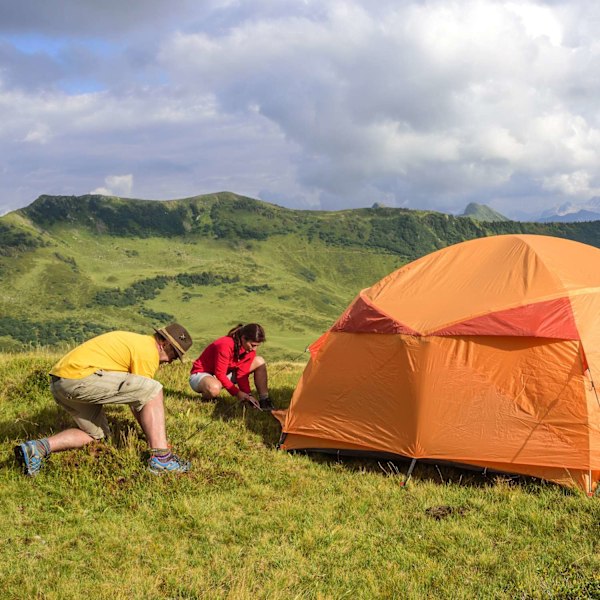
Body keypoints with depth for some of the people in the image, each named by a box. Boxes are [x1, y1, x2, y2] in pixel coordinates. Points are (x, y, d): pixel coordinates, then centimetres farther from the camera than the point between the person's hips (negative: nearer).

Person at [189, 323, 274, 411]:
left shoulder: (250, 349, -9)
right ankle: (206, 395, -9)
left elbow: (242, 374, -8)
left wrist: (248, 394, -21)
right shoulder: (226, 345, -32)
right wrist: (237, 393, -28)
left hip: (226, 374, 8)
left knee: (259, 361, -4)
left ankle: (264, 401, -6)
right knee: (214, 388, -46)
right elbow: (220, 374, -29)